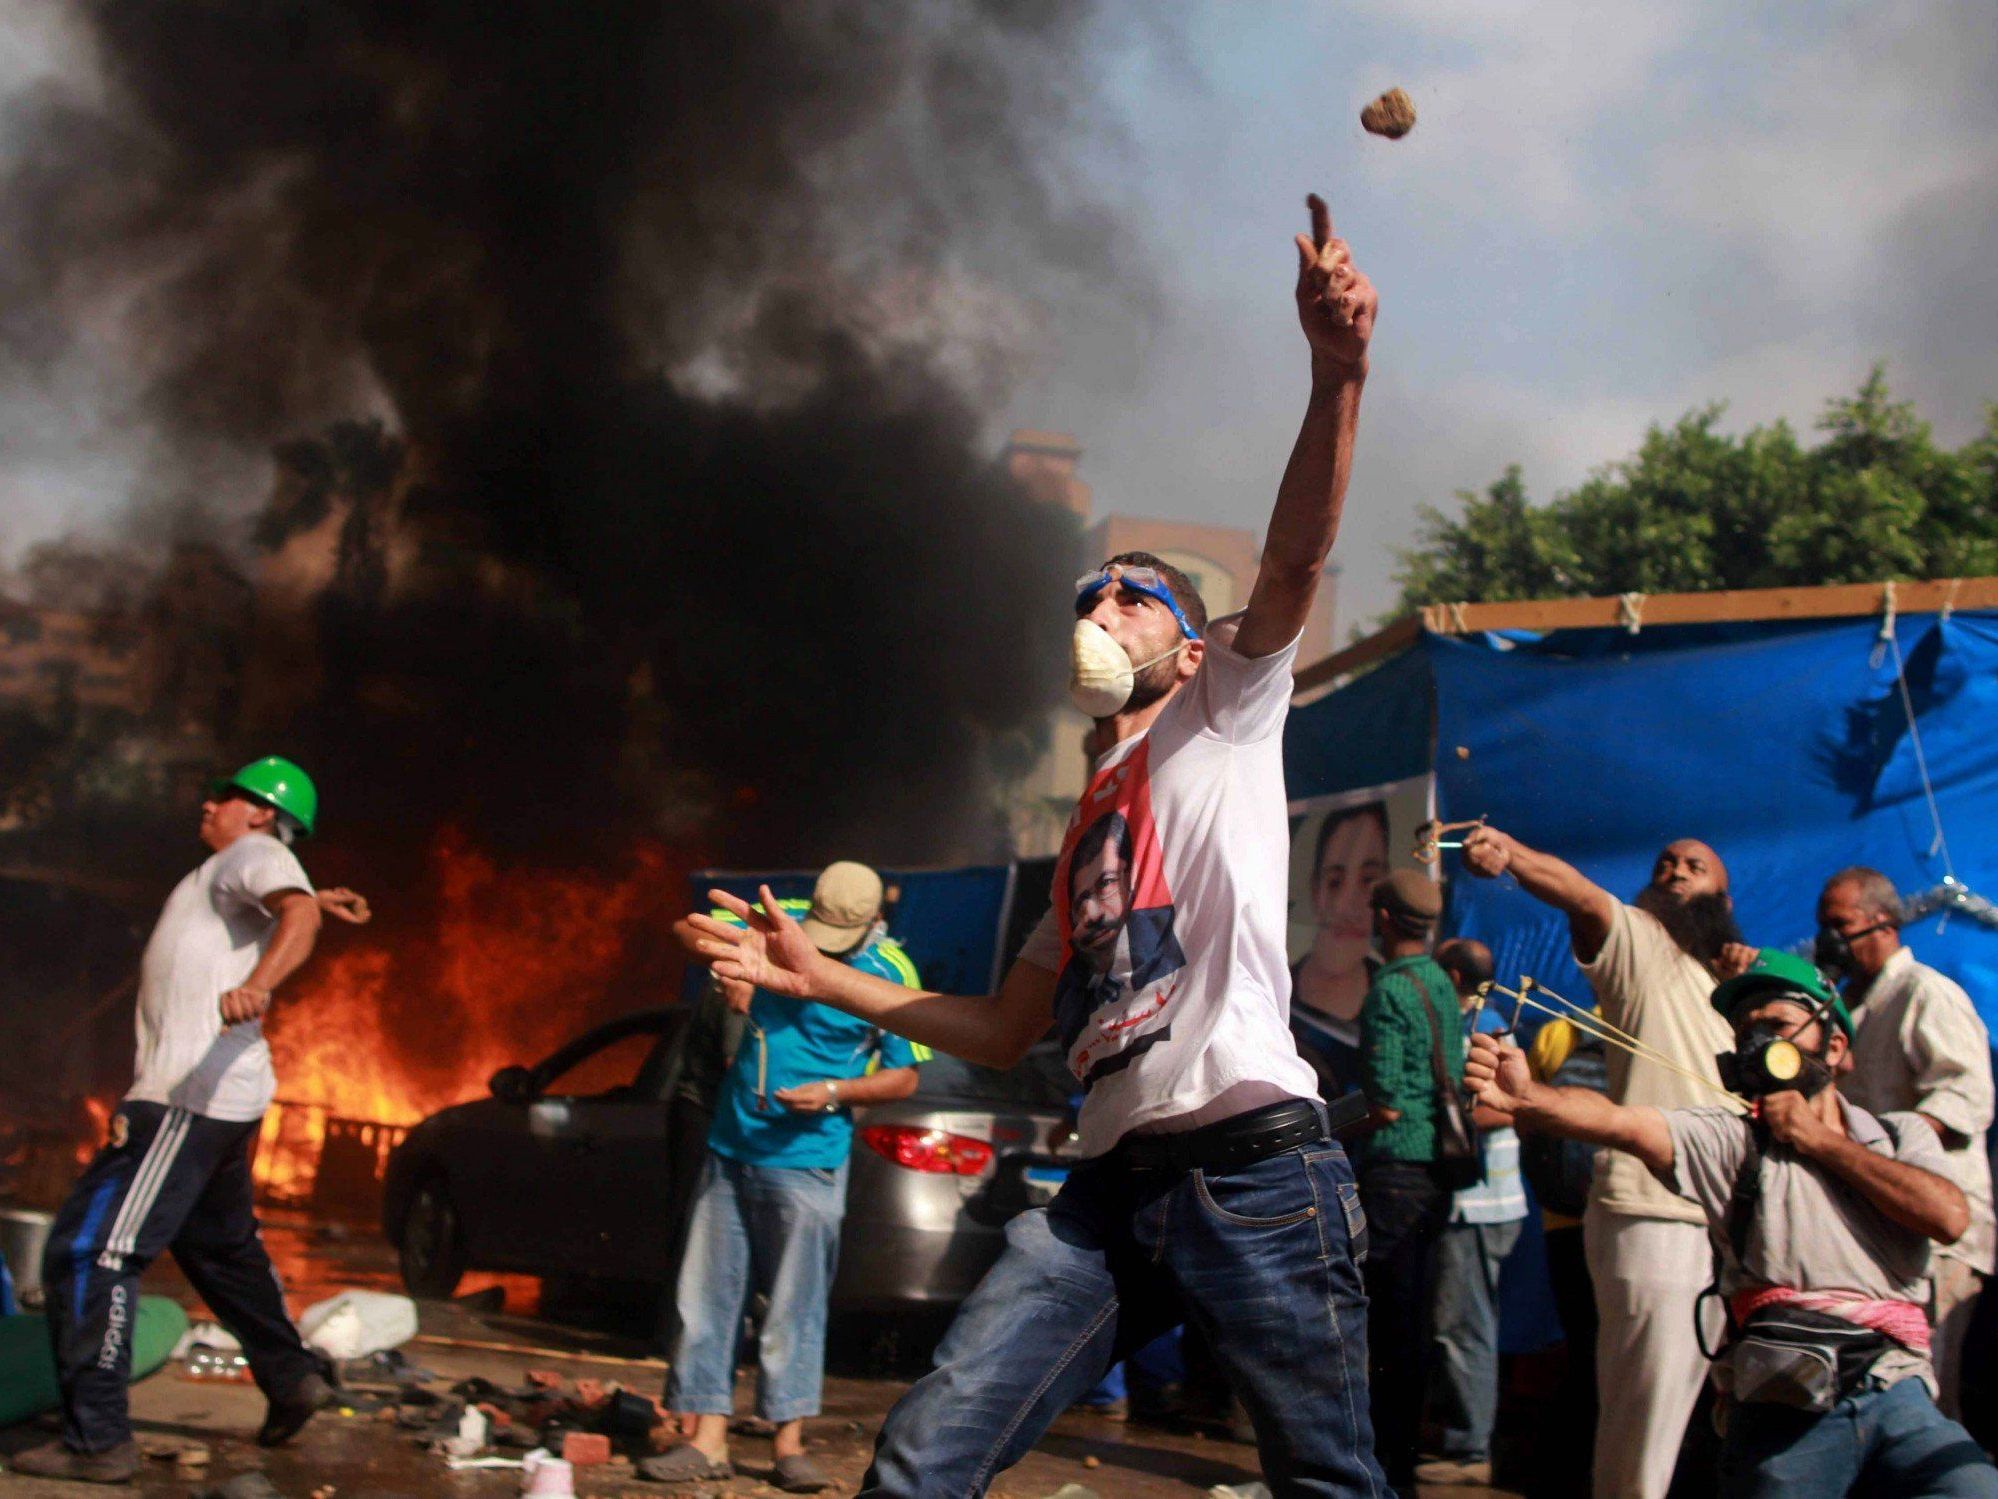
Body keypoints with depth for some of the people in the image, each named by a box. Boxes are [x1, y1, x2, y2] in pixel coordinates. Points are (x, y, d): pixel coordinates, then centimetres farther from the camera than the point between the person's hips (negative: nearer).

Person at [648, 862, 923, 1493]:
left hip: (806, 1162, -4)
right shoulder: (779, 922, -1)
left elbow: (904, 1077, -2)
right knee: (707, 1295, 4)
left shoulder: (889, 974, -9)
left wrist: (834, 1093, -17)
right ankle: (707, 1440, 10)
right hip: (731, 1149, 4)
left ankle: (789, 1442, 8)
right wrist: (726, 965, -10)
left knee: (794, 1305, 0)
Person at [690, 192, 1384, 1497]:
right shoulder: (1083, 833, 28)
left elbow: (1294, 567, -10)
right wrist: (825, 980, 23)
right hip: (1111, 1190, 6)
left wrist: (1338, 378, -26)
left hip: (1255, 1166, -6)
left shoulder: (1219, 727, 10)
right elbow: (1005, 1034, 29)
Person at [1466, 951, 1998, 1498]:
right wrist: (1523, 1096, -27)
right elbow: (1620, 1123, -8)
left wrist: (1821, 1141, 3)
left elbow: (1950, 1217, -3)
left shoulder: (1901, 1135, 18)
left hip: (1897, 1392, 1)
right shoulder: (1734, 1141, 9)